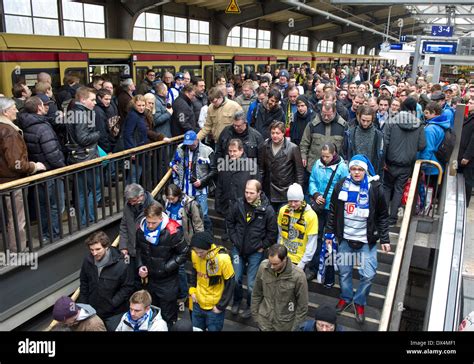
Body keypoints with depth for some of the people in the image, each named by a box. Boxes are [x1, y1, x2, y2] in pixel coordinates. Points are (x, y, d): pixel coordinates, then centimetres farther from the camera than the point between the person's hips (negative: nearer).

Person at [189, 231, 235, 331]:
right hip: (198, 304, 5)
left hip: (215, 307, -4)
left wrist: (220, 306, -11)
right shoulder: (194, 254, -12)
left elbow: (230, 284, -15)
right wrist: (192, 290, 1)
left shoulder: (223, 259, -26)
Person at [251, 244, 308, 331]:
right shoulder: (263, 267, -15)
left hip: (284, 325, -2)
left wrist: (295, 328, -6)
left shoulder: (298, 276, -24)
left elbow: (302, 307, -12)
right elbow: (257, 293, 0)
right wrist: (254, 314, 6)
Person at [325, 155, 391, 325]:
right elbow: (333, 211, 5)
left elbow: (382, 216, 0)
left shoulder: (375, 188, -7)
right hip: (345, 238, 2)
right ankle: (346, 297, 37)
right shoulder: (341, 185, -2)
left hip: (367, 240, -2)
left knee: (368, 275, -2)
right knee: (344, 271, 13)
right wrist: (329, 233, 4)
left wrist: (384, 239, -2)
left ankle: (359, 302, 22)